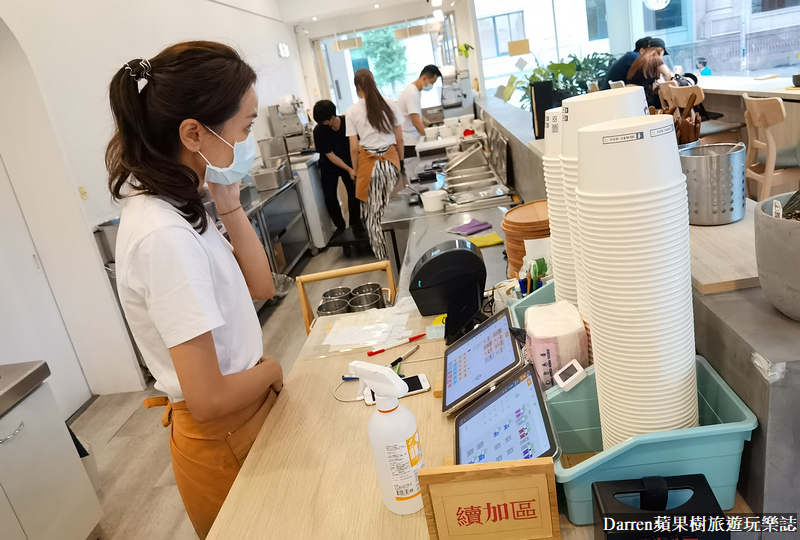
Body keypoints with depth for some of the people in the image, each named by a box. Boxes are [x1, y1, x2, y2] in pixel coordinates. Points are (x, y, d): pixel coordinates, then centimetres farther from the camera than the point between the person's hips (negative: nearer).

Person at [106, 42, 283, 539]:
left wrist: (229, 205, -7)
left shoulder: (173, 209, -3)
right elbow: (210, 400, -30)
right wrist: (270, 370, -10)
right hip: (225, 439, -8)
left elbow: (259, 287, 2)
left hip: (243, 419, 8)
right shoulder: (166, 236, -31)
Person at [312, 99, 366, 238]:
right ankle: (340, 225, 16)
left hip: (349, 162, 0)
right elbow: (330, 155, -21)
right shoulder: (319, 131, -25)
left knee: (353, 191, -9)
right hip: (330, 165, 0)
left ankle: (356, 223, 9)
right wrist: (349, 170, -30)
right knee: (329, 196, -3)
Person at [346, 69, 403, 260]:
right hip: (390, 160, 2)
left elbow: (354, 148, -4)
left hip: (369, 163, -2)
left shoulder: (352, 112, -6)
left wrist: (356, 172, 9)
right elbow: (399, 139, 3)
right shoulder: (390, 104, -2)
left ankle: (384, 257, 15)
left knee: (374, 214, 9)